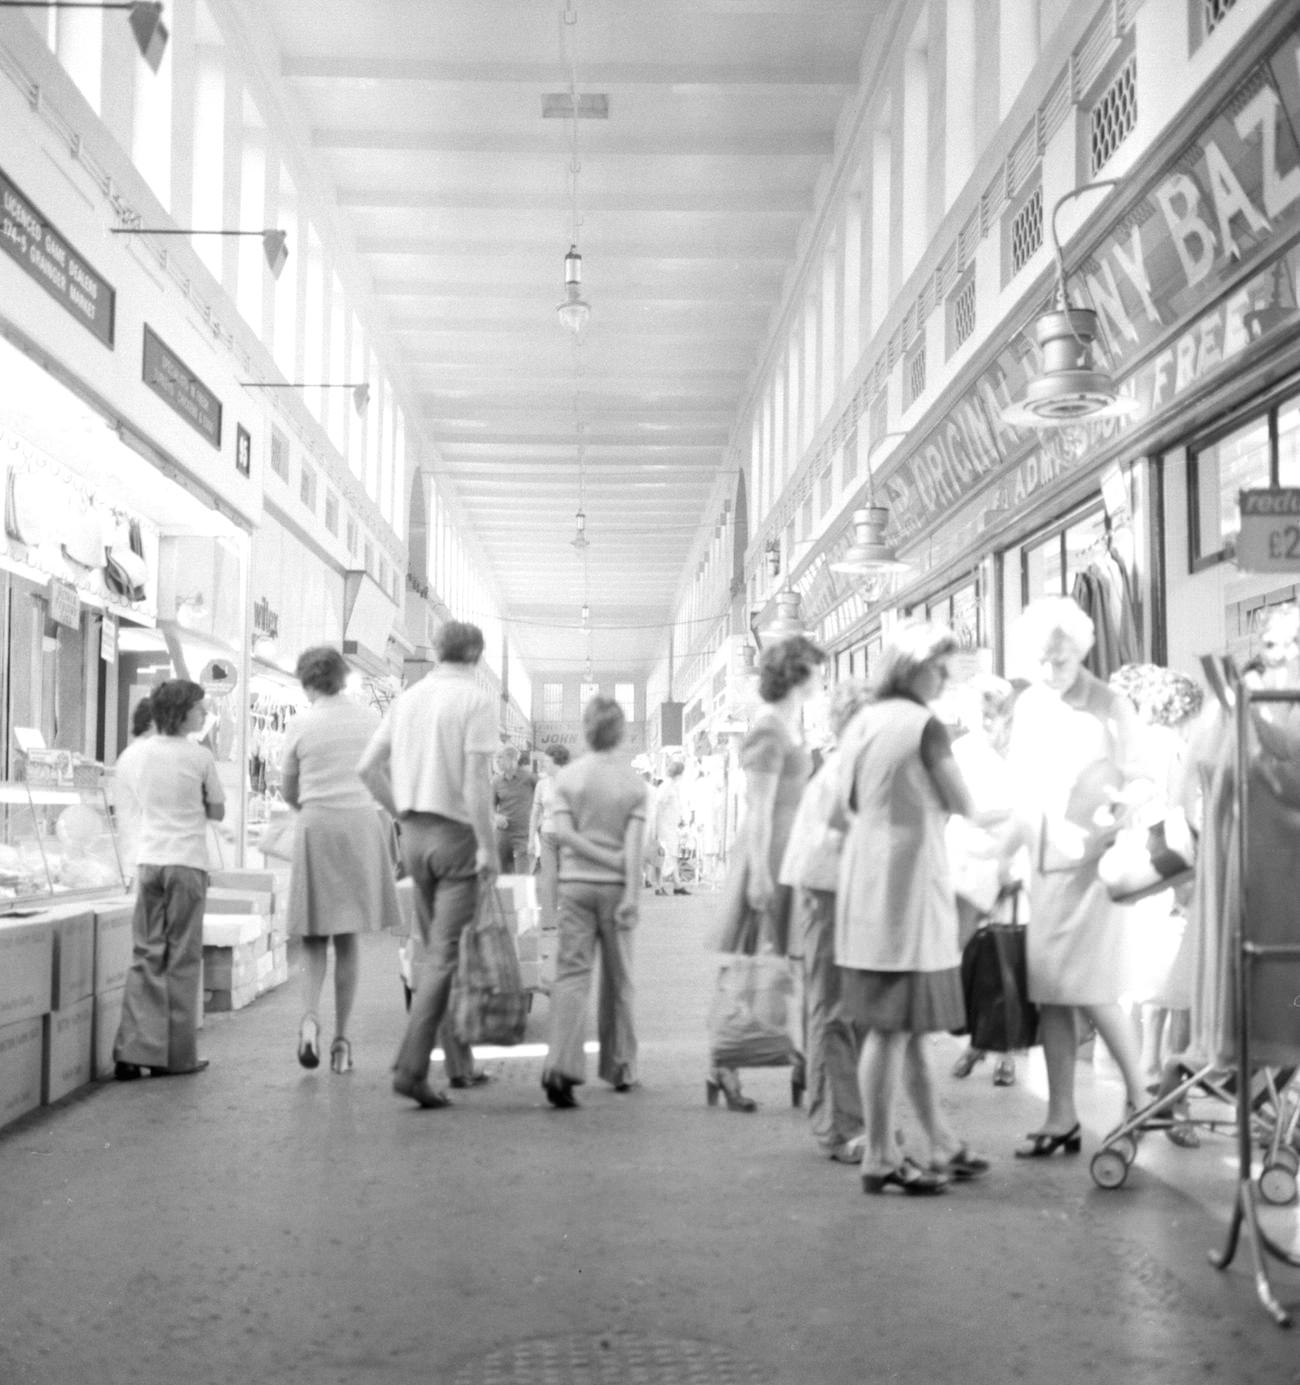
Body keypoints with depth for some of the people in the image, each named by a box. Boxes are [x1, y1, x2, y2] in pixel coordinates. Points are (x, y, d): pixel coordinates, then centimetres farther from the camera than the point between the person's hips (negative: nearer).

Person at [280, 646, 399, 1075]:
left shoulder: (301, 724, -3)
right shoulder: (370, 720, 3)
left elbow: (287, 792, 6)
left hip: (316, 827, -2)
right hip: (361, 822, 2)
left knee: (314, 936, 9)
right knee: (347, 939, 9)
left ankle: (309, 1016, -14)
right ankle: (341, 1036, 7)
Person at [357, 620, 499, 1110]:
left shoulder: (408, 698, 10)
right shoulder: (476, 702, -9)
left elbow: (367, 767, 8)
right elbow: (477, 781, -18)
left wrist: (403, 816, 15)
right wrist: (489, 849, -16)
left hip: (415, 835, 7)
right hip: (458, 834, -6)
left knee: (438, 950, 16)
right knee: (446, 956, -5)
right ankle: (411, 1067, -13)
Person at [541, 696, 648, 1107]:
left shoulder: (567, 776, 1)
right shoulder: (633, 783, -1)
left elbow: (565, 833, -8)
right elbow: (634, 845, -9)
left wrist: (605, 858, -5)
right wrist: (632, 894, -11)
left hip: (575, 883, 0)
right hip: (615, 887, 0)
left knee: (572, 974, -3)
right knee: (618, 979, 12)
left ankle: (561, 1066, -21)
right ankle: (620, 1069, 22)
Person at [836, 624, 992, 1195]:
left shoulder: (861, 723, 12)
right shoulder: (924, 725, -12)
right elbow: (964, 804, -7)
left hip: (865, 878, 9)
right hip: (907, 877, -9)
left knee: (903, 1022, 13)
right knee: (893, 1024, -3)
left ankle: (943, 1144, 23)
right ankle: (880, 1157, 3)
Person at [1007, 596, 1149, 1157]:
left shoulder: (1112, 708, -6)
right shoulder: (1028, 706, 9)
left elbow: (1139, 783, -3)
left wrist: (1112, 796, -22)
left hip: (1094, 860, -5)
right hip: (1042, 860, 5)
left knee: (1094, 994, -7)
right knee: (1047, 994, 6)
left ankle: (1139, 1099, 12)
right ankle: (1061, 1116, 14)